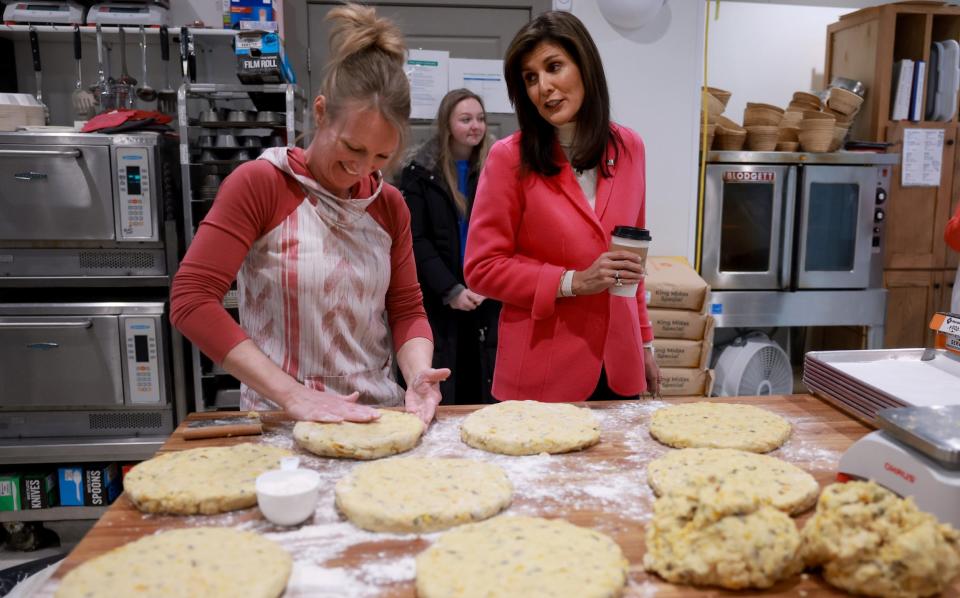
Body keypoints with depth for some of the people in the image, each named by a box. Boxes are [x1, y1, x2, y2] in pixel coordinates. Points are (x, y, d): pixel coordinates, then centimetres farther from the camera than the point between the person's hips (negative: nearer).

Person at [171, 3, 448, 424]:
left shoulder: (390, 205, 6)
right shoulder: (258, 182, -7)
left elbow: (407, 309, 8)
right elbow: (191, 299, -13)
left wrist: (418, 375, -12)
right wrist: (292, 394, -19)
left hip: (378, 415, 2)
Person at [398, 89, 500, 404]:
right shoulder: (420, 172, 3)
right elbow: (416, 239, -3)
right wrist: (451, 290, -12)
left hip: (488, 298, 1)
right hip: (438, 300, -1)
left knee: (485, 385, 2)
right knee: (439, 392, -1)